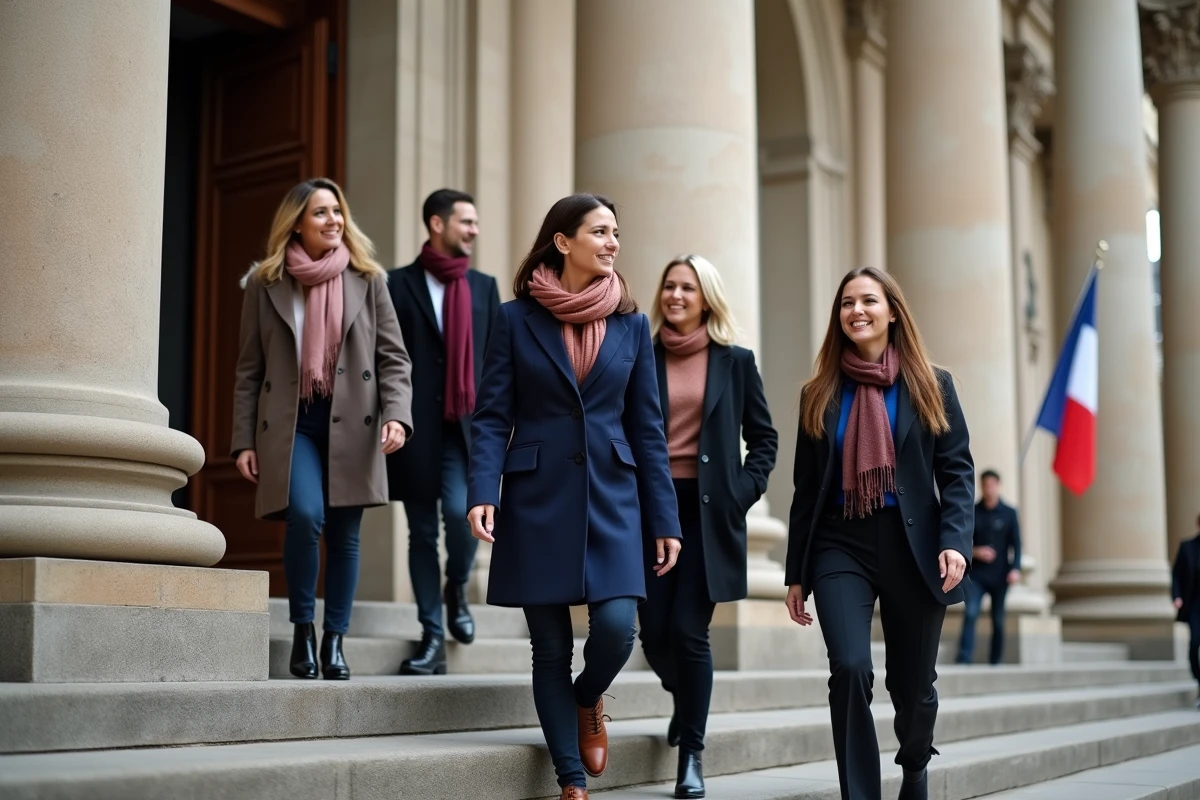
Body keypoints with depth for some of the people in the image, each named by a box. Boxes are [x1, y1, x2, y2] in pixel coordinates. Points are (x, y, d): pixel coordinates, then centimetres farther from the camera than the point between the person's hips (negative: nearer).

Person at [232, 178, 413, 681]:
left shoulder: (367, 280, 7)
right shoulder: (265, 284, 7)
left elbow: (393, 357, 5)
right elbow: (249, 370, 8)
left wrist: (396, 414, -11)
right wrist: (244, 441, 1)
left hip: (351, 424, 1)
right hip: (290, 424, -1)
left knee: (343, 536, 2)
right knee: (305, 515, -21)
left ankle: (334, 644, 16)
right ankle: (302, 630, 0)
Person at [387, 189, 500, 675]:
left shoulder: (484, 287, 12)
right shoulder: (399, 285, 3)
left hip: (467, 429, 1)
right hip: (417, 429, -1)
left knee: (461, 513, -17)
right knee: (422, 533, 4)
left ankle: (456, 589, 15)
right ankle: (433, 639, 13)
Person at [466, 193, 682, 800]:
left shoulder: (630, 324, 7)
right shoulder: (517, 318, 1)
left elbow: (647, 427, 8)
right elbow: (491, 416, -2)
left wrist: (665, 520, 4)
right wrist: (481, 493, -17)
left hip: (611, 499, 2)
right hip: (538, 499, -1)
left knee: (616, 629, -12)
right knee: (550, 651, 3)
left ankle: (588, 701, 24)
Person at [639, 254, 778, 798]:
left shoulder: (735, 361, 4)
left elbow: (763, 437, 10)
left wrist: (745, 489, -2)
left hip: (708, 510, -1)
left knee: (689, 631, -7)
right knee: (655, 633, 0)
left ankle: (691, 756, 6)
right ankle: (684, 701, 35)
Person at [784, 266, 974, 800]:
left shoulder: (932, 386, 6)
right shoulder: (819, 395, 10)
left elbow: (957, 470, 1)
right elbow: (806, 489, 10)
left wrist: (954, 540, -15)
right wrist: (797, 574, 7)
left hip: (911, 547, 0)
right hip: (841, 546, 0)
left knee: (912, 684, 10)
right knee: (850, 669, -20)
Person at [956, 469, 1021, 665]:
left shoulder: (1009, 513, 4)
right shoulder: (972, 512, 6)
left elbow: (1016, 544, 1)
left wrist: (1015, 568, -12)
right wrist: (975, 552, -10)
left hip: (1000, 575, 0)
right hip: (976, 575, 0)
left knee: (998, 620, 6)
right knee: (970, 614, -15)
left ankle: (995, 661, 15)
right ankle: (964, 659, -18)